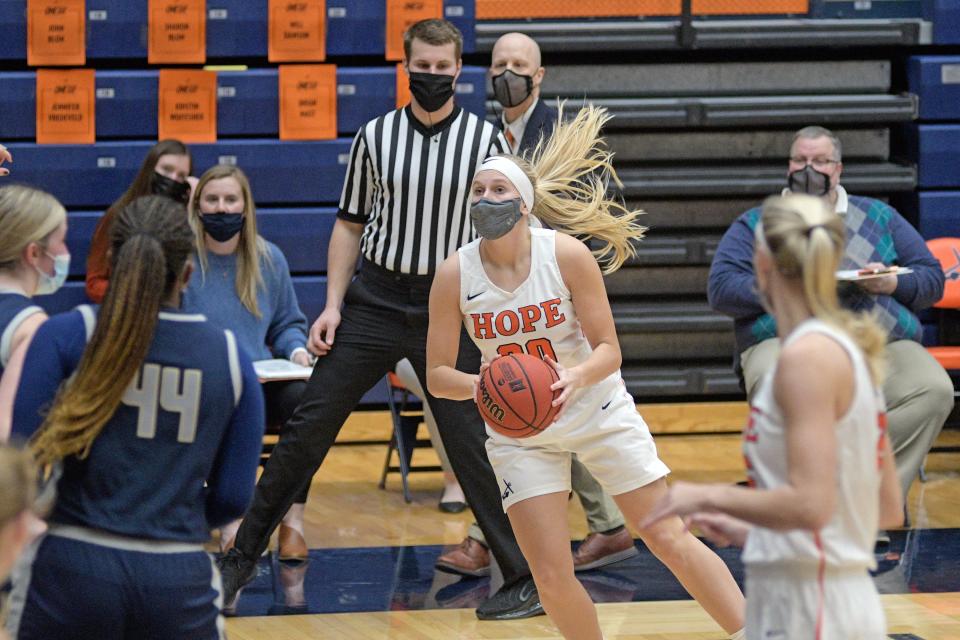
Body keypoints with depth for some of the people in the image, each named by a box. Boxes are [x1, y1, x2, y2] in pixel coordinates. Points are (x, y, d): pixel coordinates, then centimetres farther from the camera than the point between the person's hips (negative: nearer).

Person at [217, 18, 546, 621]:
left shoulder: (485, 140, -2)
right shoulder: (376, 136, 3)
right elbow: (351, 224, 10)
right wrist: (333, 304, 2)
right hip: (374, 299, 2)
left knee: (470, 444, -5)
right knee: (308, 427, 1)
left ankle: (526, 580, 5)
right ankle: (244, 555, 12)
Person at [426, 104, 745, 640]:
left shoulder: (568, 255, -18)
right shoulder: (456, 275, -14)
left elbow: (609, 350, -13)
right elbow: (437, 376, -8)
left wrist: (577, 377, -34)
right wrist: (477, 385, -30)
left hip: (597, 411, -1)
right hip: (518, 430, 1)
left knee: (672, 540, -1)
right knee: (552, 577, -6)